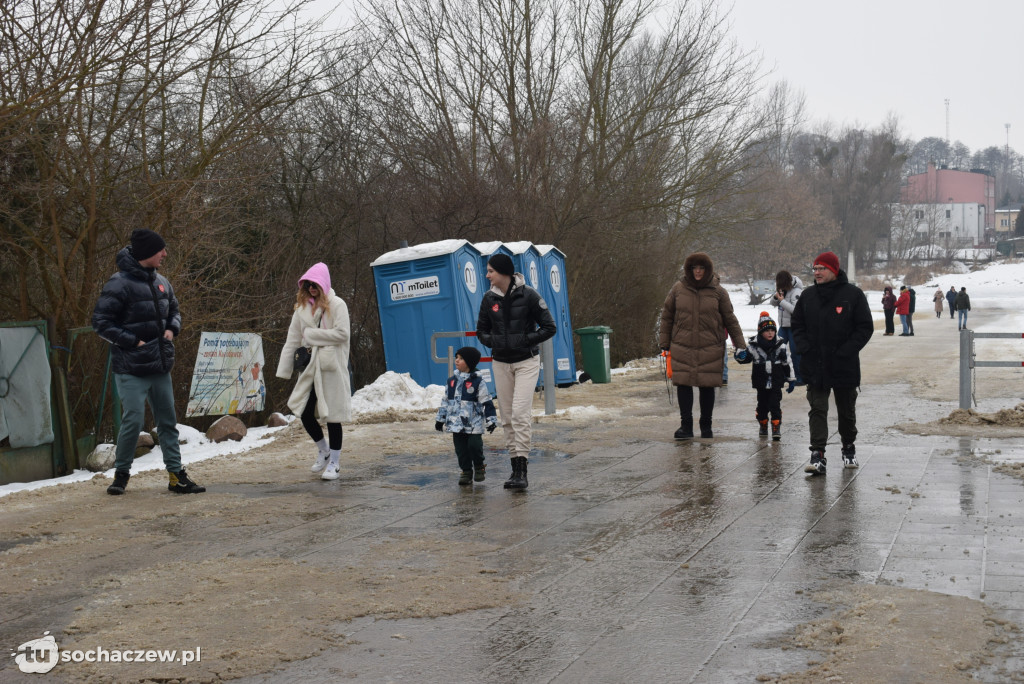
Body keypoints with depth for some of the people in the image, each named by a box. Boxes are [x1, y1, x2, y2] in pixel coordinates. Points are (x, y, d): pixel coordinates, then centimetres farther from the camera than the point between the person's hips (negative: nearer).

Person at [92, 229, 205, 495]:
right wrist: (133, 341, -16)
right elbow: (101, 322, -13)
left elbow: (174, 310, 25)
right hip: (131, 369, -7)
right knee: (133, 421, -7)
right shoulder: (120, 283, -13)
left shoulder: (161, 282, 9)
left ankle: (177, 476, 15)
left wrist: (172, 329, 4)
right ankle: (121, 474, 12)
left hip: (160, 367, 7)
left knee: (167, 421, 9)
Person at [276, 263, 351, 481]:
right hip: (310, 369, 5)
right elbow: (293, 340, 13)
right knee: (304, 412, 0)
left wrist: (311, 335, -11)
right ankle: (323, 450, 25)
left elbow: (342, 333, -15)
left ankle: (334, 461, 13)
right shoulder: (302, 308, 12)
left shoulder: (337, 305, -4)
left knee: (331, 414, 0)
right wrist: (285, 368, 9)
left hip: (331, 368, -5)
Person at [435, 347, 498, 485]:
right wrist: (440, 419, 18)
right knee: (461, 448, 5)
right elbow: (445, 401, 17)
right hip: (456, 423, 4)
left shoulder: (477, 382, -5)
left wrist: (491, 420, -8)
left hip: (473, 424, -4)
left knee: (474, 445, -7)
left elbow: (487, 403, -4)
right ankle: (466, 471, 16)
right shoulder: (451, 382, 10)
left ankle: (479, 467, 16)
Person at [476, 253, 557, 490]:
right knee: (507, 417, 6)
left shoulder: (528, 295, -10)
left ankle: (522, 472, -15)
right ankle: (515, 467, 13)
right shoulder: (489, 298, 3)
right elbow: (481, 330, 16)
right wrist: (492, 341, -4)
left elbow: (549, 328, -5)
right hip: (500, 363, 5)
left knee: (520, 413, -15)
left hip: (526, 362, -5)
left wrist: (525, 340, -14)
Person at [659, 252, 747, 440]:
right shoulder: (678, 289, 5)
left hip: (710, 347, 0)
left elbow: (730, 320, 9)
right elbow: (667, 316, 12)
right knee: (683, 384, -5)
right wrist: (664, 343, 11)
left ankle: (706, 426, 15)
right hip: (682, 347, 1)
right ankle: (686, 426, 3)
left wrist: (740, 345, 8)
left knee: (707, 386, 2)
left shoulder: (718, 292, 3)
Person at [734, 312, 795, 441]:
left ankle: (776, 428, -2)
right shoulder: (753, 344, -4)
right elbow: (745, 359, 3)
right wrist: (740, 355, -21)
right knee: (762, 404, 11)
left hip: (776, 382, -1)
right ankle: (762, 425, 28)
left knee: (775, 405, -7)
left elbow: (787, 363, 8)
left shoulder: (781, 345, 0)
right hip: (761, 381, 1)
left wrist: (791, 379, 11)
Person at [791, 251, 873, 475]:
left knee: (846, 411, 13)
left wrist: (846, 352, -12)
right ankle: (817, 455, -10)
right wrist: (805, 347, -2)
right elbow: (797, 324, 14)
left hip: (844, 366, -2)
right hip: (815, 366, 2)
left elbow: (865, 327, -4)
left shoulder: (853, 294, -5)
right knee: (817, 410, -6)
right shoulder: (808, 296, 6)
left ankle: (849, 450, 32)